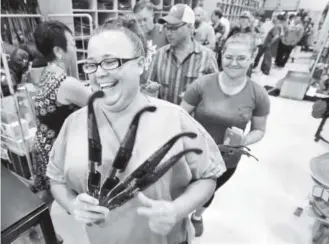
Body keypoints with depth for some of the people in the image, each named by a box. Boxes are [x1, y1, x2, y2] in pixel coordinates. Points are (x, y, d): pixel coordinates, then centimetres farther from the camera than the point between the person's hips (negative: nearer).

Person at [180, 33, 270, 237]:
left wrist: (244, 140, -21)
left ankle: (198, 216, 64)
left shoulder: (259, 95, -13)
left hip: (227, 161, 2)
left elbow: (259, 130, -1)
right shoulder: (202, 85, -19)